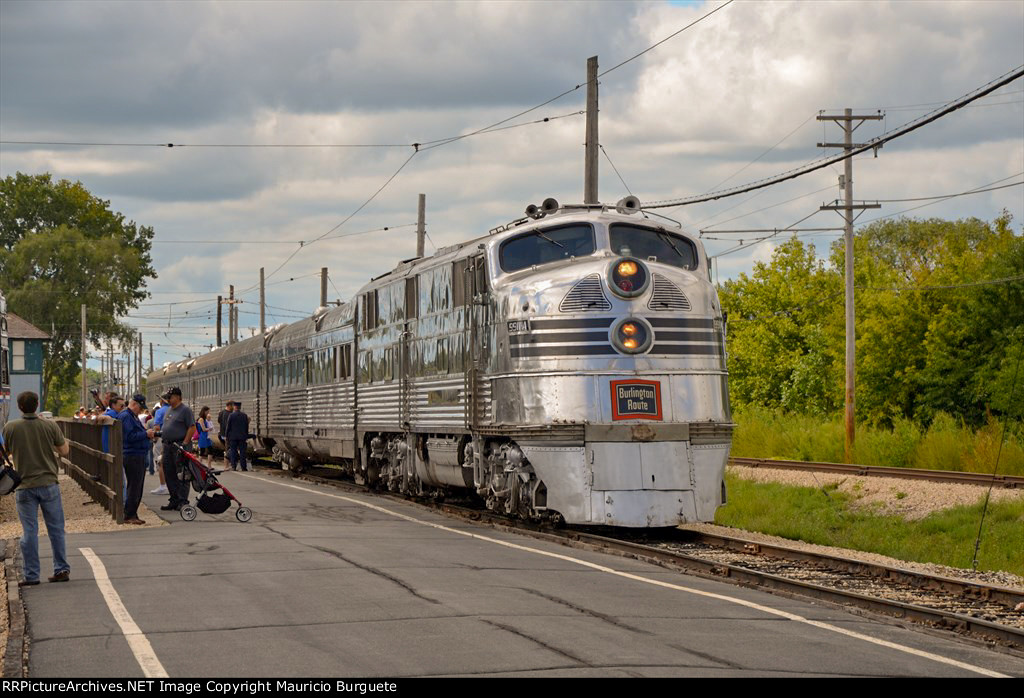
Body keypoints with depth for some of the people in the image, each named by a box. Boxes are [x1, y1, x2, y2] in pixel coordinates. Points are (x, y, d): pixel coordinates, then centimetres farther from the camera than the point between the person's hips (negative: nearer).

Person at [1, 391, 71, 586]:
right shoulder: (50, 426, -6)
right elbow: (64, 451, 2)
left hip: (24, 486, 0)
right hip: (48, 483, 0)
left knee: (29, 531, 3)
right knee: (56, 529, 10)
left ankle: (31, 575, 4)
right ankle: (61, 569, 13)